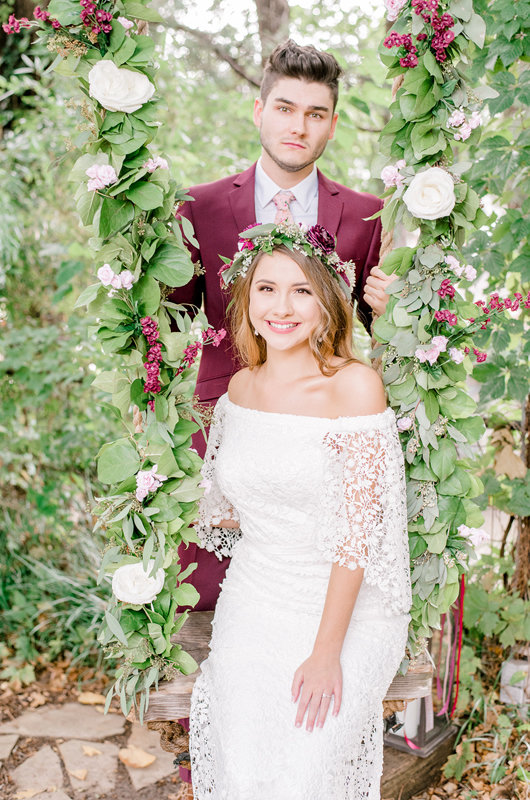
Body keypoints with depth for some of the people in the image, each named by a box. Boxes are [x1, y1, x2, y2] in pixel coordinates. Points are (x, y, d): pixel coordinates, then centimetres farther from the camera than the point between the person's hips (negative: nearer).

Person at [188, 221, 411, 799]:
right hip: (254, 600, 4)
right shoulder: (242, 387, 4)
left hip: (345, 606, -3)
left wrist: (327, 652, -18)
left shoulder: (355, 385, -13)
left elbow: (356, 527, -16)